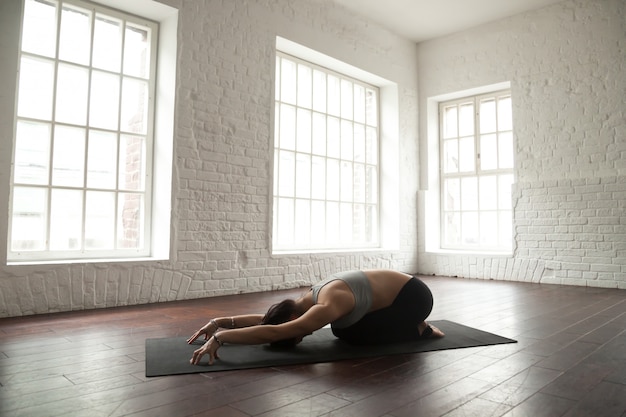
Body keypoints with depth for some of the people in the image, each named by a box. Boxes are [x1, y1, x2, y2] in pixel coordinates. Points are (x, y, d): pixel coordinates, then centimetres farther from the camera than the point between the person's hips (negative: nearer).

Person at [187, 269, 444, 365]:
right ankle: (412, 324, 19)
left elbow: (273, 332, -43)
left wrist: (220, 337, -44)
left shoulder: (329, 306, -34)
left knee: (357, 336, -13)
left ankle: (419, 329, 6)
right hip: (395, 293, 8)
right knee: (343, 331, 4)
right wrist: (220, 322, -5)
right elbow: (266, 319, 1)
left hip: (414, 296, -8)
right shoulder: (311, 299, -6)